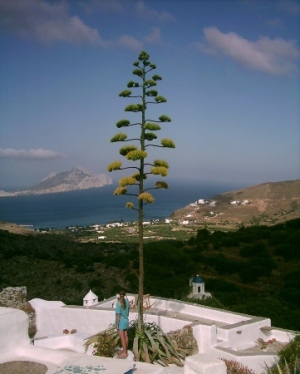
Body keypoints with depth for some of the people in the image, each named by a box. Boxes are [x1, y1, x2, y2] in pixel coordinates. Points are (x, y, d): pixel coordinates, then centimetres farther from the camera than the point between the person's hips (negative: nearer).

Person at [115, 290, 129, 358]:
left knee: (122, 338, -1)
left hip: (121, 322, -8)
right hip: (126, 321, 8)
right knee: (125, 336, 16)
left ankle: (124, 353, 4)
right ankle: (125, 350, 28)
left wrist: (117, 324, -12)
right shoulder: (127, 301, -1)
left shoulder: (119, 304, -22)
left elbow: (118, 315, -20)